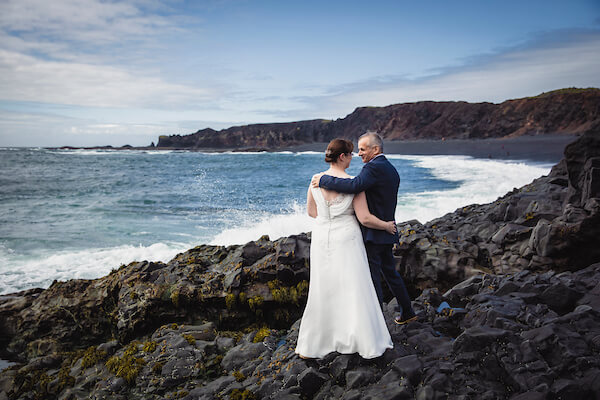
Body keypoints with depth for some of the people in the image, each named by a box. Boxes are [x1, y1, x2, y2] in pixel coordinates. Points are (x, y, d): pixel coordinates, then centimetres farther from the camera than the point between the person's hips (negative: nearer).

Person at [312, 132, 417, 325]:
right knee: (390, 272, 22)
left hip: (373, 235, -10)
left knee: (372, 279, -1)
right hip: (387, 231, 10)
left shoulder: (374, 167, -17)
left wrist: (323, 180, -28)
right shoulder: (391, 169, 14)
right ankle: (407, 312, 34)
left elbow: (355, 185, -36)